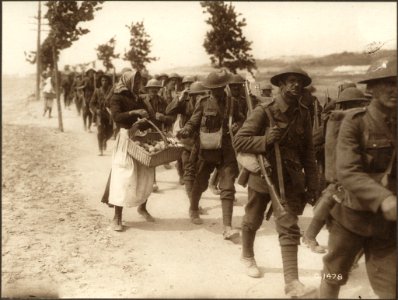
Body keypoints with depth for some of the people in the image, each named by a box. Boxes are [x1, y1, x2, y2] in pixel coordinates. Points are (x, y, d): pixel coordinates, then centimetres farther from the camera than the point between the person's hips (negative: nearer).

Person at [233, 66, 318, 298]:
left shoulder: (303, 114, -1)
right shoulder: (263, 111, -14)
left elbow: (308, 151, 4)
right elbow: (239, 141, -15)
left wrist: (312, 184, 2)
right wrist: (265, 140, -31)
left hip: (290, 180, 2)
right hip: (262, 176, -2)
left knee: (289, 229, -4)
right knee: (252, 222, 18)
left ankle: (292, 282, -3)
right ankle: (247, 256, 45)